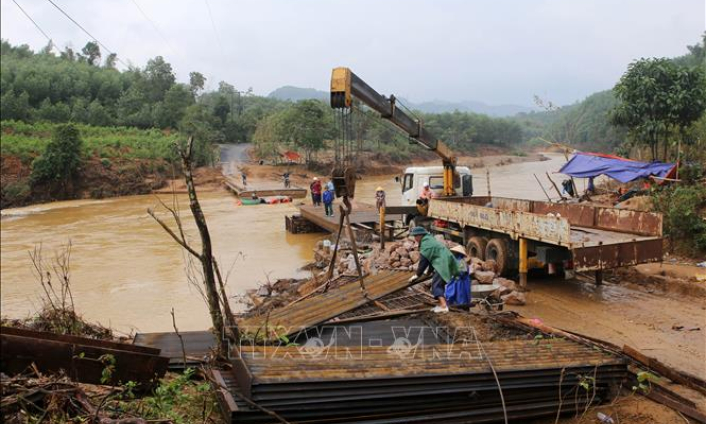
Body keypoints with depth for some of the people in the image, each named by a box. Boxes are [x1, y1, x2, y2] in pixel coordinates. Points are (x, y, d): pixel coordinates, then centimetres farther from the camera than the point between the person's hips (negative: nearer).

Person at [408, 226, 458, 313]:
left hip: (443, 264, -10)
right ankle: (441, 304, 19)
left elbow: (423, 260, -10)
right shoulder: (429, 240, 20)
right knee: (439, 283, 17)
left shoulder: (425, 243, -11)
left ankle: (443, 306, -21)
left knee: (436, 284, -12)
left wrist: (417, 275, -2)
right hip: (446, 263, 10)